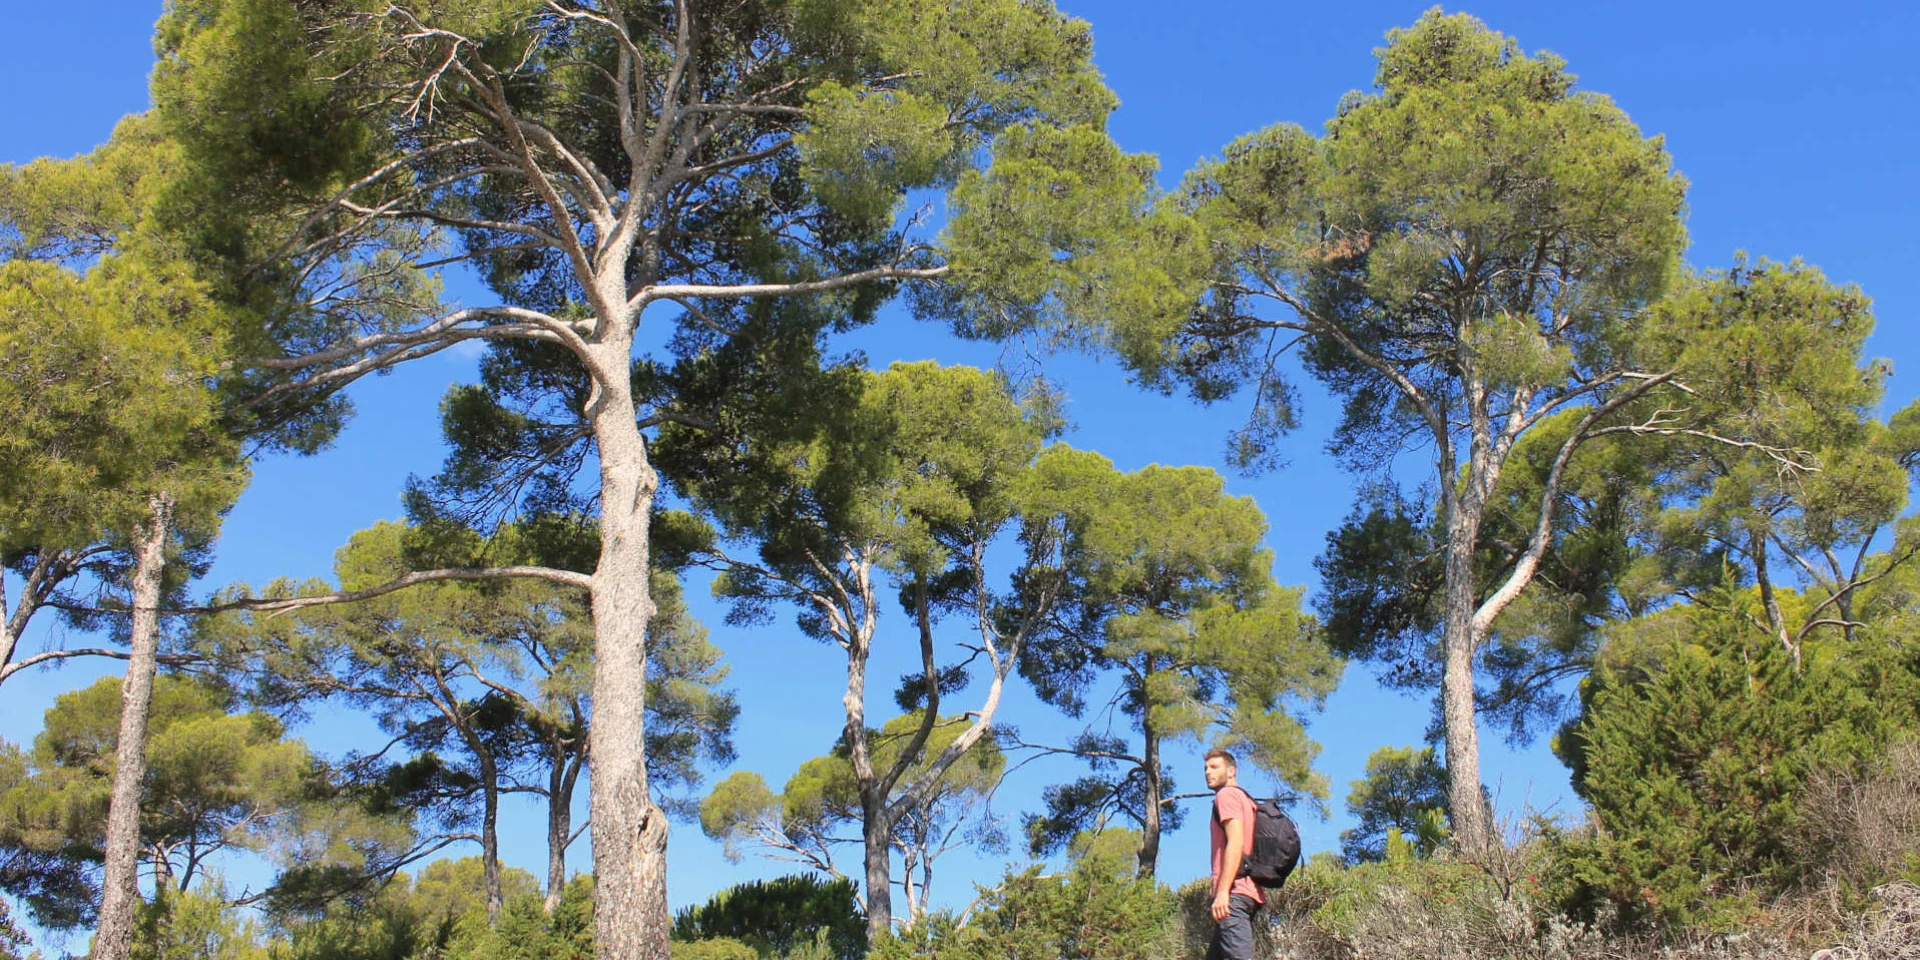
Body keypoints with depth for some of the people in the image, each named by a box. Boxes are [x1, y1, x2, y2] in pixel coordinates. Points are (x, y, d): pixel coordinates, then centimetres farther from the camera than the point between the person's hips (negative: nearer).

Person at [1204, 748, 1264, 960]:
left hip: (1234, 893, -10)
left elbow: (1235, 843, -15)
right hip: (1250, 892, 10)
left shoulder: (1227, 794, -2)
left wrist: (1222, 891, -21)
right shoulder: (1245, 798, 27)